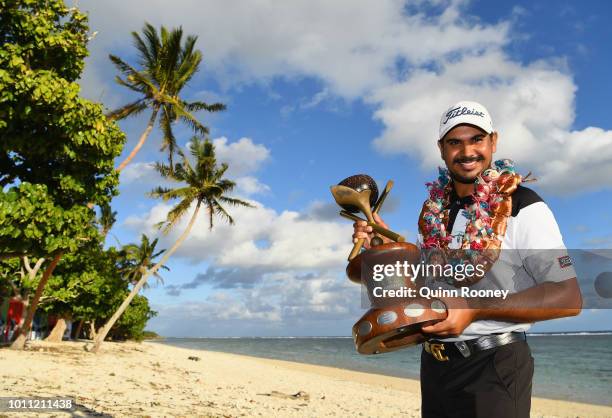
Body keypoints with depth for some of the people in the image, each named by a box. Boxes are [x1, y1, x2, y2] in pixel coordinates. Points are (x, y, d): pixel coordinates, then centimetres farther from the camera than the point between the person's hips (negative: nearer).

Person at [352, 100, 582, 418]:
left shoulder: (522, 207, -12)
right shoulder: (436, 208, 4)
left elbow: (568, 297, -17)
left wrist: (475, 310, -23)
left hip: (493, 367, -5)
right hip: (434, 364, 6)